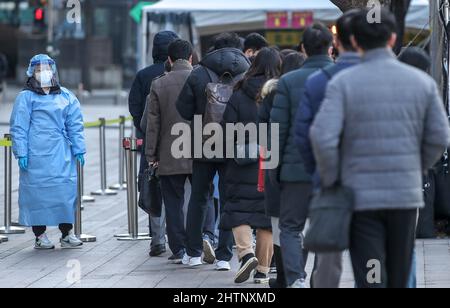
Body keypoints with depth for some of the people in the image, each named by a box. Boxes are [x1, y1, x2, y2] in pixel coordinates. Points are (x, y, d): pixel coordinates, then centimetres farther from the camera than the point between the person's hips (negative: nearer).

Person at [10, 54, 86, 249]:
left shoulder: (66, 97, 12)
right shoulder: (26, 98, 0)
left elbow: (75, 125, 14)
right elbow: (19, 127, -1)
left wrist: (78, 149, 9)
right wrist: (21, 153, -7)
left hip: (61, 154, 3)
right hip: (36, 153, -3)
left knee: (66, 189, 1)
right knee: (38, 190, -1)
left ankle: (67, 233, 10)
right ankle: (40, 235, 8)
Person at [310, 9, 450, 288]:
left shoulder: (344, 83, -7)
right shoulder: (422, 82, 1)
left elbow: (323, 137, -17)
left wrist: (331, 182, -3)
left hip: (360, 195, -2)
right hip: (406, 193, 2)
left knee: (370, 279, -2)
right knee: (399, 278, 15)